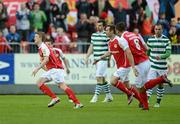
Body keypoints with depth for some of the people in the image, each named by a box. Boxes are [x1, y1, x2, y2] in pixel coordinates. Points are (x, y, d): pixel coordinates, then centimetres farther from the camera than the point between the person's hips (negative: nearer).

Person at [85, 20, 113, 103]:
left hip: (103, 59, -7)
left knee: (99, 77, -12)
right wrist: (87, 57, 14)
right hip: (96, 59, 7)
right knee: (103, 78, 13)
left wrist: (109, 60, -11)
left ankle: (96, 96, -11)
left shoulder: (106, 35, -9)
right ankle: (109, 96, 22)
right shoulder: (93, 35, 12)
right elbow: (91, 47, 19)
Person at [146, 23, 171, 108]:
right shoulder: (150, 40, 1)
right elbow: (147, 52, 12)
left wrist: (161, 57, -29)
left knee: (160, 84, 10)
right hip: (152, 66, 0)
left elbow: (168, 53, -11)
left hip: (162, 66, 0)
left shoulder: (166, 40, -4)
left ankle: (158, 102, 23)